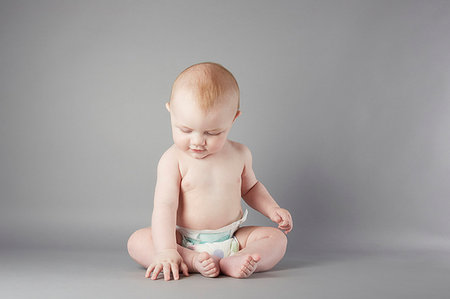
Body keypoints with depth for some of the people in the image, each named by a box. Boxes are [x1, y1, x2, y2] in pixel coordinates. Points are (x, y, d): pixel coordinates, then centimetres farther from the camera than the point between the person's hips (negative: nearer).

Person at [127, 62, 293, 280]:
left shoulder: (239, 154, 0)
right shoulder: (174, 160, -13)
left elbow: (250, 187, 20)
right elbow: (165, 205, -20)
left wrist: (273, 210, 4)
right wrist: (166, 251, -32)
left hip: (232, 238, 3)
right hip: (184, 241, -2)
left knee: (277, 238, -15)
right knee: (137, 241, -22)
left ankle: (232, 263, -39)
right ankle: (193, 261, -38)